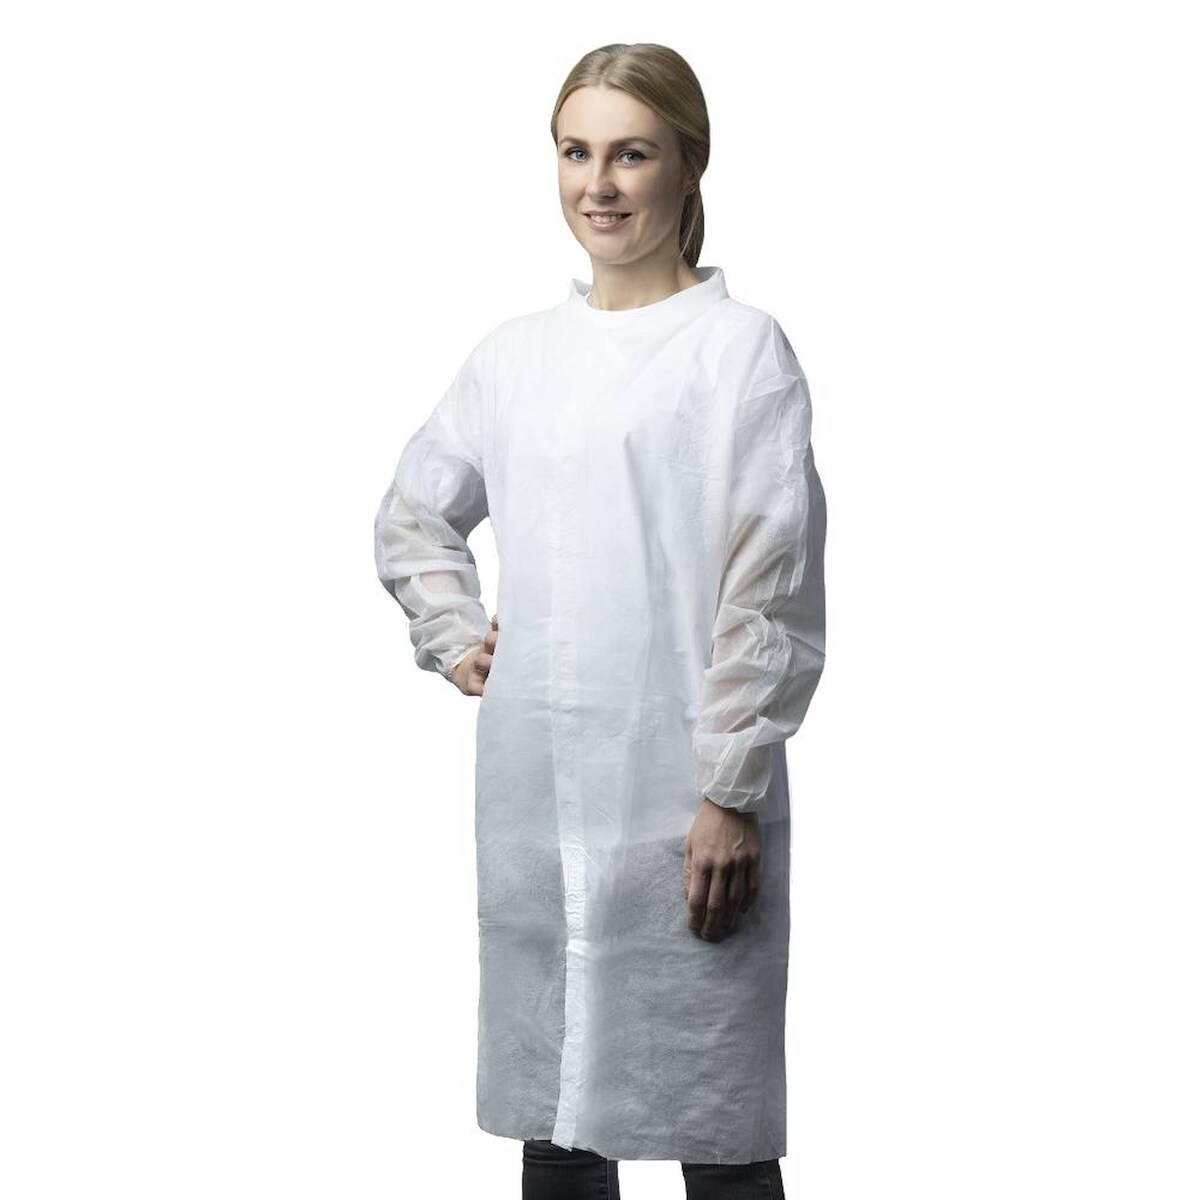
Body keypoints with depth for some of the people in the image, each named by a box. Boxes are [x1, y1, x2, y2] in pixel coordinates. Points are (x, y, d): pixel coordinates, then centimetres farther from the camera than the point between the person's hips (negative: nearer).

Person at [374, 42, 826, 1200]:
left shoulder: (741, 345, -4)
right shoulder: (514, 353, 12)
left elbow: (770, 588, -8)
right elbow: (411, 517, 27)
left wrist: (731, 796, -13)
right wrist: (455, 640, 11)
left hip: (681, 789, -5)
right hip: (532, 792, 5)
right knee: (554, 1104, 13)